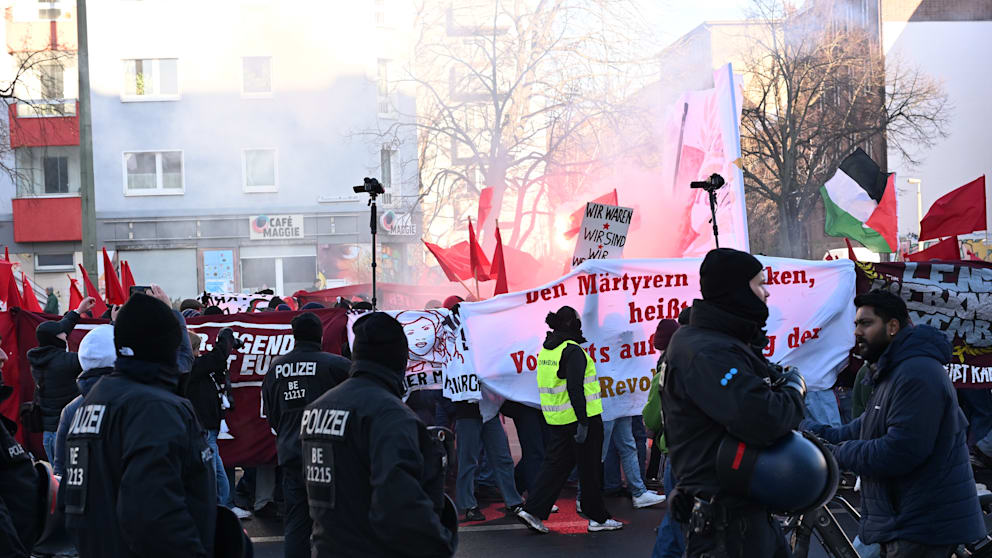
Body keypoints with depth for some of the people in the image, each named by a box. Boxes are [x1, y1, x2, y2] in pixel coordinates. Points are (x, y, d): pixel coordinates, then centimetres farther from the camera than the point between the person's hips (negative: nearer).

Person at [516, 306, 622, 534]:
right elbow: (575, 388, -22)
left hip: (557, 420, 8)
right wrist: (583, 422, -22)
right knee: (589, 469, 2)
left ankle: (533, 510, 3)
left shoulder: (545, 350, 11)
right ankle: (598, 518, 11)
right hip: (580, 418, -8)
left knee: (556, 464, 11)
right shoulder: (572, 351, -15)